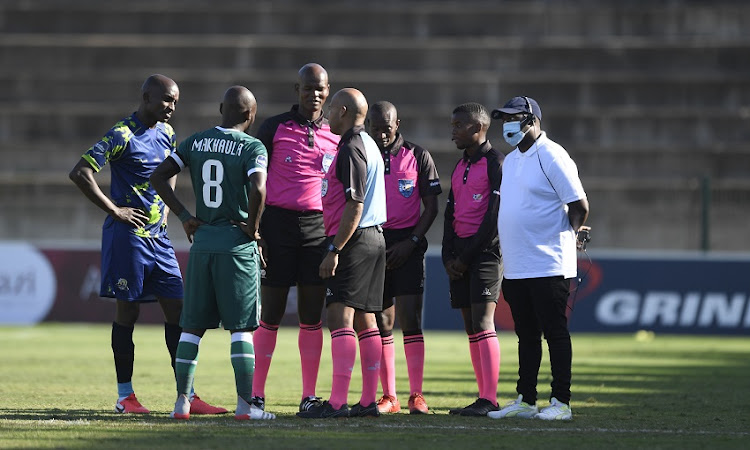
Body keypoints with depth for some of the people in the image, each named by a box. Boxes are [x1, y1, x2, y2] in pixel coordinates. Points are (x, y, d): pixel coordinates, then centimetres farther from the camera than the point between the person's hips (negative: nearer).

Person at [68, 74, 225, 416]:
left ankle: (187, 395, 5)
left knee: (177, 309, 2)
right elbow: (80, 173, -18)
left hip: (158, 235, 7)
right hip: (128, 235, -7)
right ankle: (125, 397, 8)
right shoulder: (122, 135, -12)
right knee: (127, 312, 0)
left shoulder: (166, 133, 11)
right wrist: (114, 210, -16)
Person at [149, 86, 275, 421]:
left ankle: (182, 400, 7)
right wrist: (253, 226, -9)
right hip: (236, 243, -4)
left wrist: (184, 216, 9)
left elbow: (159, 176, 6)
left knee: (192, 325, 9)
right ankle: (245, 403, -4)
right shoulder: (252, 148, -8)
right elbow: (258, 189, -24)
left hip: (202, 239, 4)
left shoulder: (196, 142, 7)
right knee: (241, 327, -1)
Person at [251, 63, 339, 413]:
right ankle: (256, 393, 3)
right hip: (278, 223, -2)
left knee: (312, 315, 2)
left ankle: (309, 395, 5)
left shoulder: (337, 135, 11)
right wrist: (254, 230, -5)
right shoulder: (274, 128, 2)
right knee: (271, 313, -1)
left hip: (319, 226, 2)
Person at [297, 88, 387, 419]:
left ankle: (337, 403, -20)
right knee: (365, 320, 11)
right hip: (375, 239, 10)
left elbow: (354, 206, -20)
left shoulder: (351, 150, -14)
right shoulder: (370, 146, 18)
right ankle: (369, 401, 12)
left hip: (354, 241, -10)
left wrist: (334, 250, -21)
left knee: (340, 317, -14)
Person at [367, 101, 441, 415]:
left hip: (408, 244, -2)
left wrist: (411, 242, -8)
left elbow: (431, 207, 3)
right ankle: (389, 397, 8)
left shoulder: (418, 157, 3)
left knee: (410, 318, -10)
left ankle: (416, 395, -8)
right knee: (381, 321, 3)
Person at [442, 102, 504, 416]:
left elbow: (495, 215, -13)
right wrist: (449, 257, 6)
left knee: (482, 323, -15)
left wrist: (467, 256, -13)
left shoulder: (495, 163, -7)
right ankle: (484, 397, 7)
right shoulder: (460, 167, 19)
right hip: (460, 256, 8)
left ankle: (489, 400, -17)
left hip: (485, 250, -8)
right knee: (471, 327, 6)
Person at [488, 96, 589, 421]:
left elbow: (579, 206, -11)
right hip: (515, 267, 9)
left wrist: (566, 235, 1)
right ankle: (525, 400, 17)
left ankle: (561, 402, -1)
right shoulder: (510, 160, 17)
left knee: (555, 332, -4)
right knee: (526, 336, 13)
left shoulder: (551, 156, -10)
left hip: (548, 267, -9)